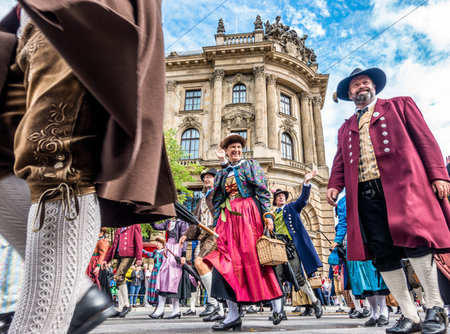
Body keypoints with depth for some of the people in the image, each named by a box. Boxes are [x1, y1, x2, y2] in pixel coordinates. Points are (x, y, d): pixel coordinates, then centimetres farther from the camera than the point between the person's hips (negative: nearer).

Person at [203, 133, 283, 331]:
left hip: (248, 216, -4)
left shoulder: (251, 165, 10)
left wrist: (267, 214, -11)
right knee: (227, 261, -6)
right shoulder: (221, 174, 21)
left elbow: (263, 191, 0)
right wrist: (216, 225, 9)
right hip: (228, 219, 4)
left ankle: (277, 305, 13)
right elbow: (218, 202, 17)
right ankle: (233, 315, -1)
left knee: (255, 258, -5)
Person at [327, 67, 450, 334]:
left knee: (413, 241, -18)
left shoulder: (399, 105, 17)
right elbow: (340, 162, 17)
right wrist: (334, 185, -3)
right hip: (365, 195, 4)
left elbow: (425, 139, 8)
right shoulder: (345, 129, 26)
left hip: (402, 185, -3)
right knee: (383, 255, -2)